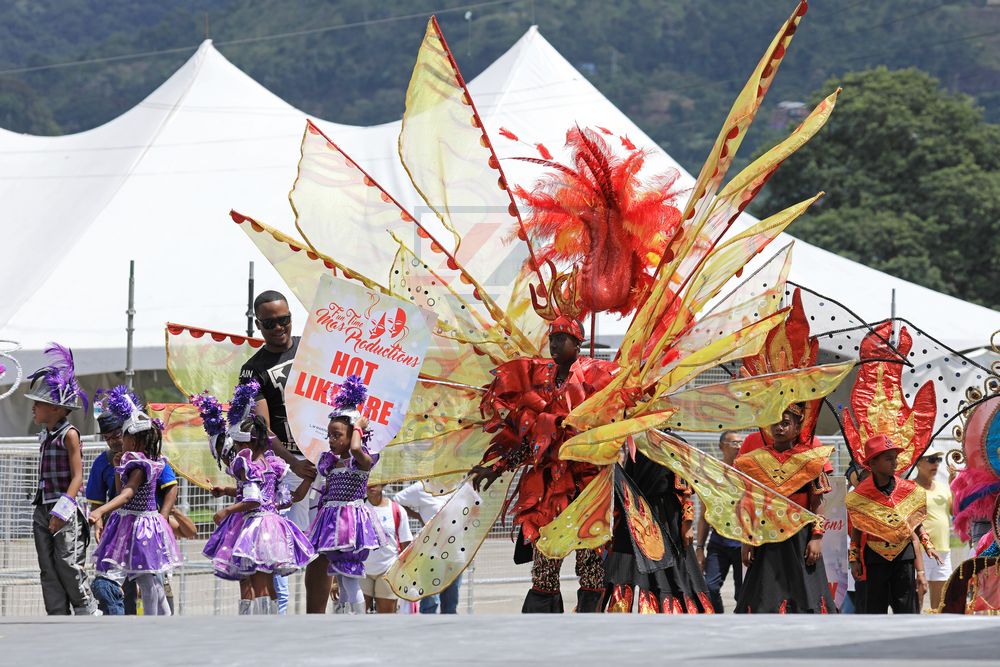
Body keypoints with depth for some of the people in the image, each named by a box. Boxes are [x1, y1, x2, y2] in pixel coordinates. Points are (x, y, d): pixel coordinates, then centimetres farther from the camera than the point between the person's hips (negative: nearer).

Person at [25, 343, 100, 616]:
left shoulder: (69, 434, -11)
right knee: (48, 570, 6)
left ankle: (87, 612, 6)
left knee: (69, 565, -7)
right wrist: (46, 507, 17)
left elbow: (77, 476, -14)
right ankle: (58, 617, 10)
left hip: (66, 513, -8)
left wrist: (63, 507, -22)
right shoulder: (44, 435, 13)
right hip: (43, 511, 8)